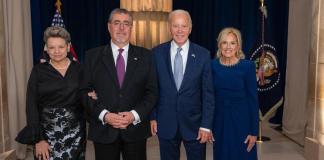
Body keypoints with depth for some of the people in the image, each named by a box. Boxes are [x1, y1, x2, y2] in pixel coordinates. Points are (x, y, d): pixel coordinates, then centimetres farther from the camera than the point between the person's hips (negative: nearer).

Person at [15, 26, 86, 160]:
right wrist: (38, 139, -11)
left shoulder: (78, 68, 2)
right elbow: (31, 106, -5)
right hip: (46, 132, -1)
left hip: (75, 132, 2)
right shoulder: (38, 70, -2)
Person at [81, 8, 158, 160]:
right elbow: (85, 91, -1)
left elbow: (152, 91, 1)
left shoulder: (145, 55, 3)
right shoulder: (92, 56, 2)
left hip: (136, 129, 1)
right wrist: (104, 115, -13)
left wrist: (135, 115, -12)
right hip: (103, 130, 0)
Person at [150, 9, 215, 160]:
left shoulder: (203, 55, -5)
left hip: (194, 123, 0)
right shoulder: (157, 53, -2)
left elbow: (208, 93, -4)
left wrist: (206, 125, -7)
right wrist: (152, 117, 1)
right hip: (165, 123, 1)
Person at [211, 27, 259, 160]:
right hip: (219, 120, 3)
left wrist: (254, 131, -9)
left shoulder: (248, 66, -10)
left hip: (241, 120, -2)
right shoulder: (213, 65, -2)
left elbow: (253, 99, -8)